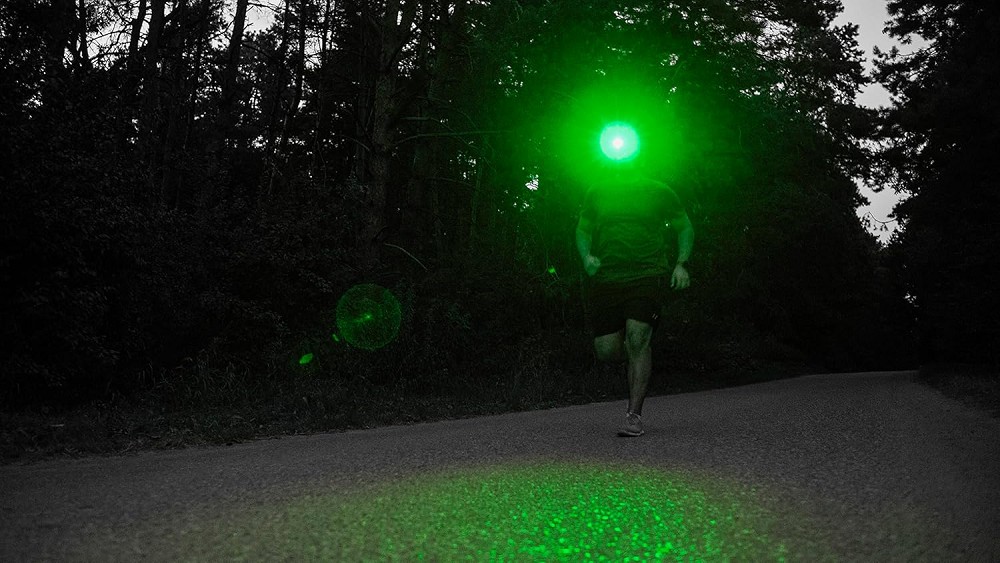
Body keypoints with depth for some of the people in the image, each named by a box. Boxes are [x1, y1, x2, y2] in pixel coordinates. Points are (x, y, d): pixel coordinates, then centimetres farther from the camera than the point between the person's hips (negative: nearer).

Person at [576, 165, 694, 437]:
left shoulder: (659, 192, 6)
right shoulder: (597, 193, 11)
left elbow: (685, 227, 15)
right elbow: (582, 230, 20)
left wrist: (681, 263, 0)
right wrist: (586, 256, 0)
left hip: (647, 277, -2)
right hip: (604, 279, 3)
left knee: (637, 340, -16)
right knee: (606, 350, -2)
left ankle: (634, 415, -6)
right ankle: (635, 360, 34)